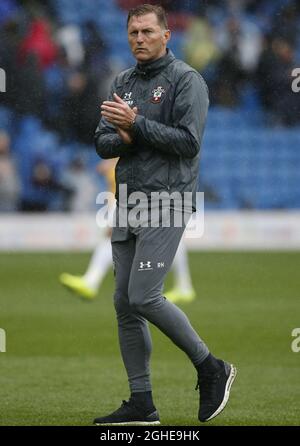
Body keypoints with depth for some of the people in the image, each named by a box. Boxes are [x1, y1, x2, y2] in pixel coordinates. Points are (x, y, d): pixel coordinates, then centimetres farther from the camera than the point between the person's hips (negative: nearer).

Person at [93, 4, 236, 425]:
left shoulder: (186, 80, -6)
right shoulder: (123, 82, 16)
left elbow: (189, 141, -15)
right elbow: (103, 142, 13)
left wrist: (136, 124, -18)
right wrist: (123, 138, -9)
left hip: (167, 200, -8)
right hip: (128, 202, 8)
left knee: (144, 297, -15)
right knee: (125, 303, 4)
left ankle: (211, 369, 1)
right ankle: (141, 403, 10)